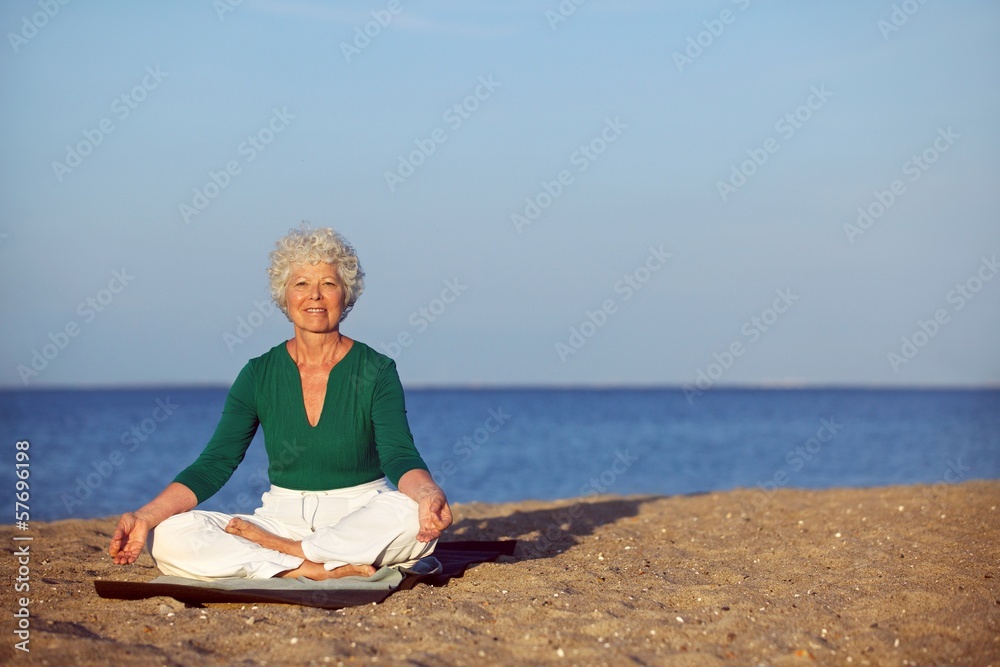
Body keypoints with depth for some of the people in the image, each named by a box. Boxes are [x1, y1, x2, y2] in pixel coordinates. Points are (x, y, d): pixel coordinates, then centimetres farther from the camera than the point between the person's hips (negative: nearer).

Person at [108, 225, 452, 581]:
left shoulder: (376, 371, -3)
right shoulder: (259, 374, 4)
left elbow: (399, 456, -17)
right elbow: (213, 465, -1)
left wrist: (428, 494, -41)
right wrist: (144, 517, -17)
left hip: (360, 519, -2)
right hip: (282, 519, 2)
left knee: (411, 516, -37)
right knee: (168, 538, -22)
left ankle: (280, 550, -20)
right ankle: (307, 569, -26)